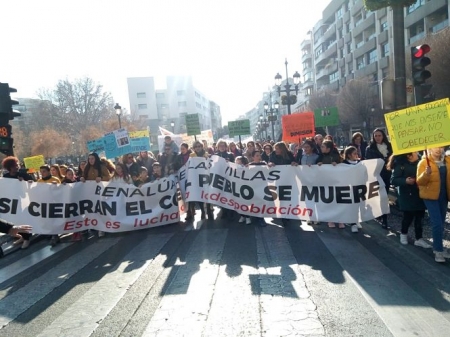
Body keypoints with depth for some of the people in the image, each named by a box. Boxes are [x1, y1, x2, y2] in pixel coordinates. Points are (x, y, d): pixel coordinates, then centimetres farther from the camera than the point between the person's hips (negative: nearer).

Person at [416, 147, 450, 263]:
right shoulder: (424, 162, -9)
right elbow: (419, 182, -14)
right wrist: (426, 174, -31)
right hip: (430, 196, -5)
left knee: (441, 223, 12)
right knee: (437, 223, -10)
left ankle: (438, 247, 24)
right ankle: (438, 250, -2)